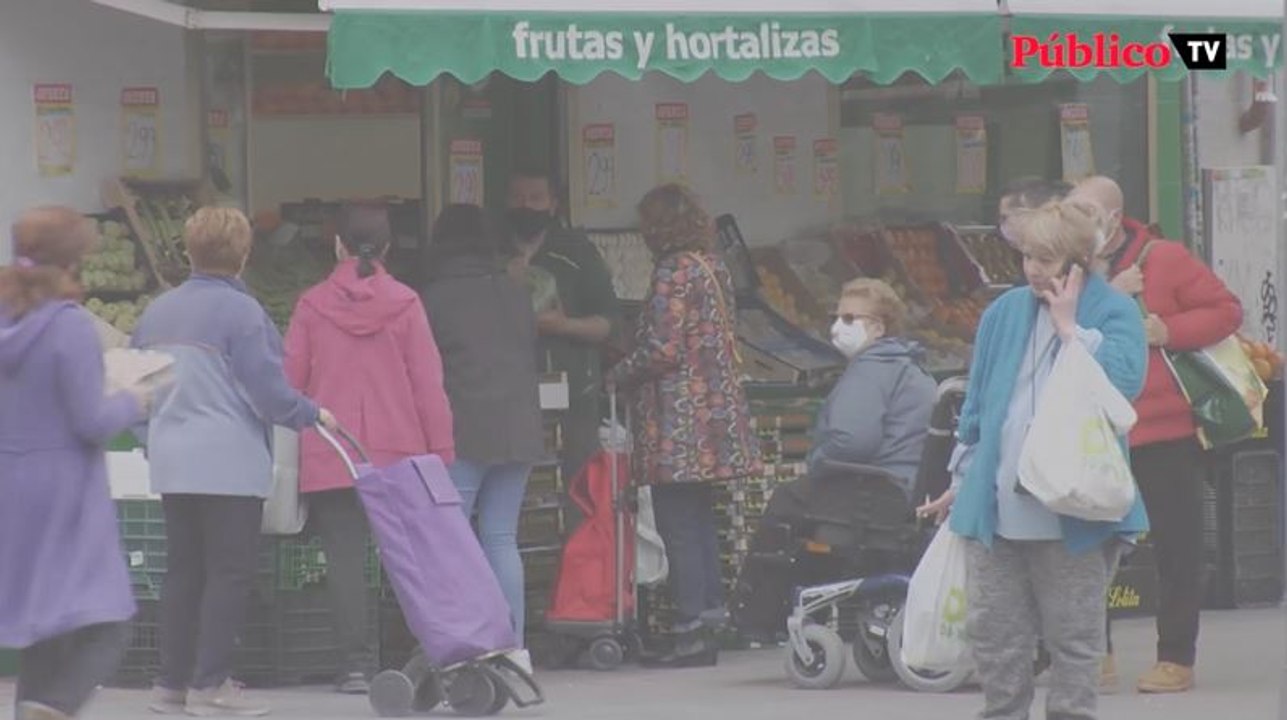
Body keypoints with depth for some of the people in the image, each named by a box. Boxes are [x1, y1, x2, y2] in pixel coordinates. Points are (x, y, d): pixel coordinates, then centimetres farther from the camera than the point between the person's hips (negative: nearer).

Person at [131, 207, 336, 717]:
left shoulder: (158, 311, 10)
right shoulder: (240, 311, -12)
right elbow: (268, 389, -12)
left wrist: (152, 440, 30)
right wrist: (312, 415, 5)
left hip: (171, 464, 7)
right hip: (229, 462, -7)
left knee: (183, 572, 12)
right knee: (230, 573, -3)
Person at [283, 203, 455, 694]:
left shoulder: (312, 305, 0)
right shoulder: (405, 304, -1)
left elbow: (290, 382, 3)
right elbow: (428, 381, -2)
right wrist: (441, 450, 4)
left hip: (329, 457, 0)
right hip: (399, 452, 1)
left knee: (345, 557, 1)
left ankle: (356, 663, -3)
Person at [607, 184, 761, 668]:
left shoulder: (673, 273, -14)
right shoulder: (714, 268, 12)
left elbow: (662, 351, -18)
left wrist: (618, 376, -1)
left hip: (677, 419, -9)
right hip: (716, 414, 9)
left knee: (678, 524, -6)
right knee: (700, 520, 14)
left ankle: (692, 632, -7)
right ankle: (711, 615, 15)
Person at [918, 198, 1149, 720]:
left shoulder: (1114, 313, -3)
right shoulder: (1005, 313, 10)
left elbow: (1123, 381, -21)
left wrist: (1070, 325, -14)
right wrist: (963, 480, 18)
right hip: (996, 506, 4)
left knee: (1074, 636, 3)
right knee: (992, 630, 7)